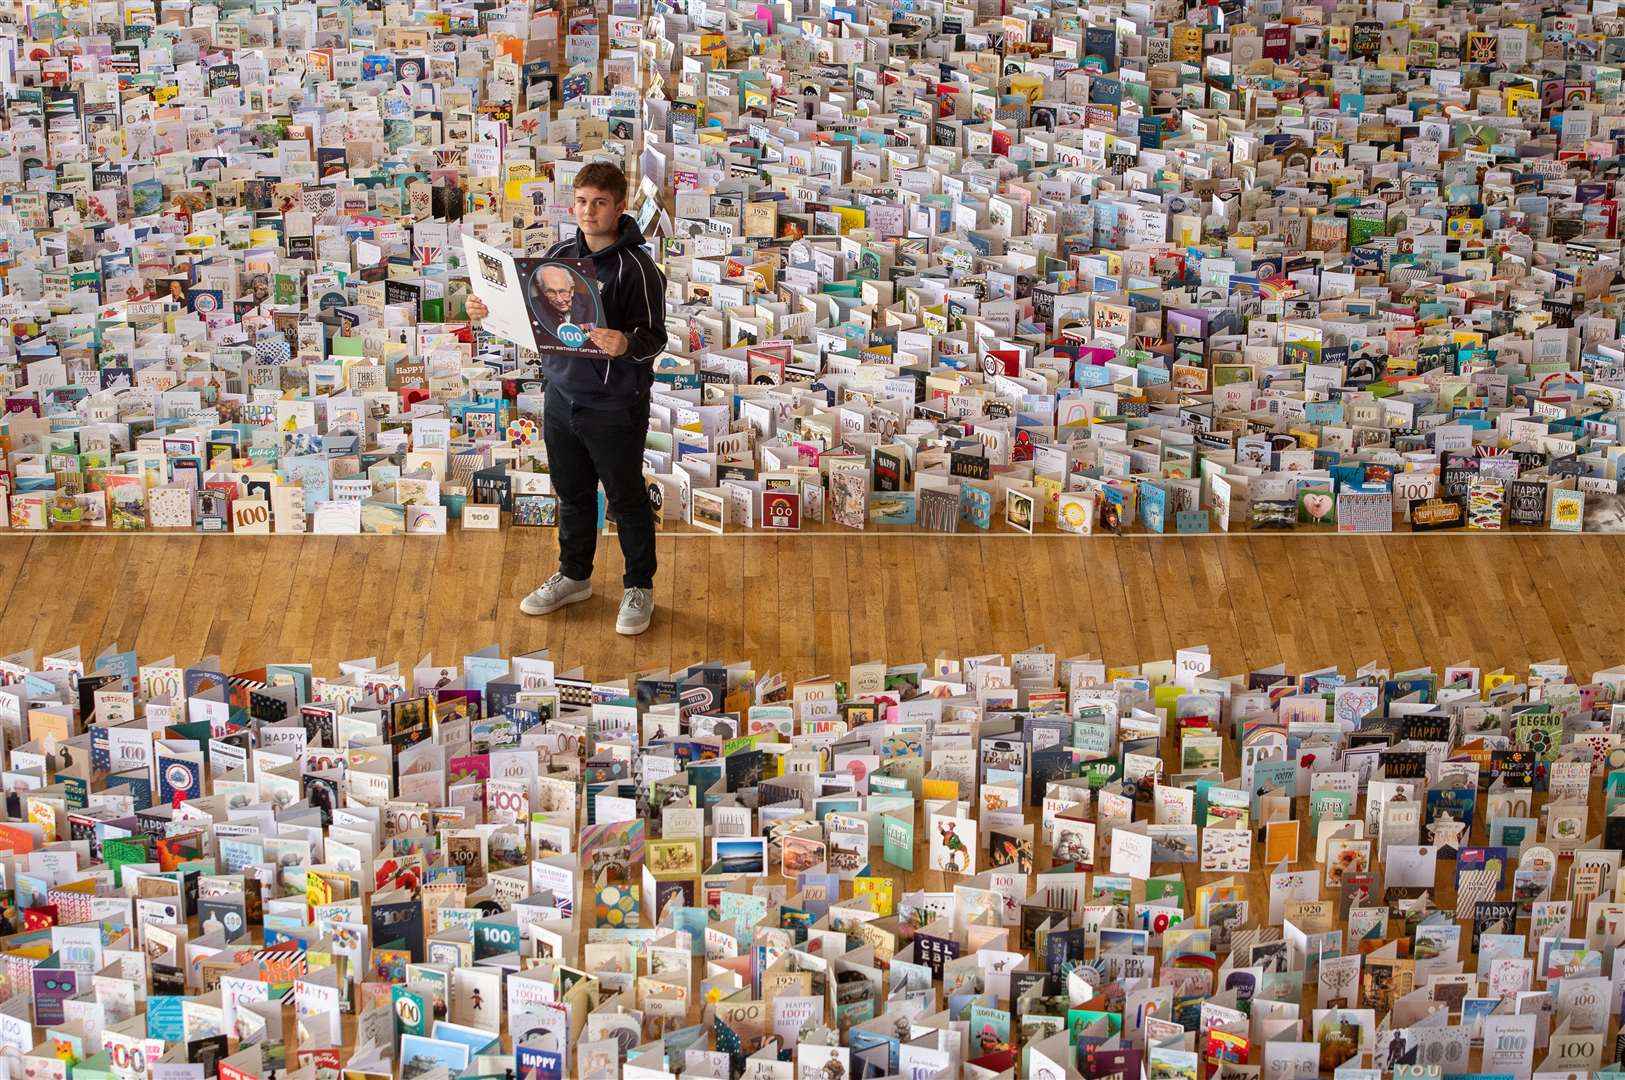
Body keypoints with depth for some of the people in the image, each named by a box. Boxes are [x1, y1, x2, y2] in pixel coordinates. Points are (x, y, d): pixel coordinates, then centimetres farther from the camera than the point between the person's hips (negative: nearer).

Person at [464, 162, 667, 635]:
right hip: (562, 395, 6)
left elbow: (654, 336, -20)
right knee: (572, 493, 21)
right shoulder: (560, 254, 3)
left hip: (614, 404, -6)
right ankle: (574, 576, 39)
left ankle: (639, 587, 25)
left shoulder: (636, 267, -17)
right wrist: (490, 310, -3)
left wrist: (626, 344, -40)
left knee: (626, 497, 8)